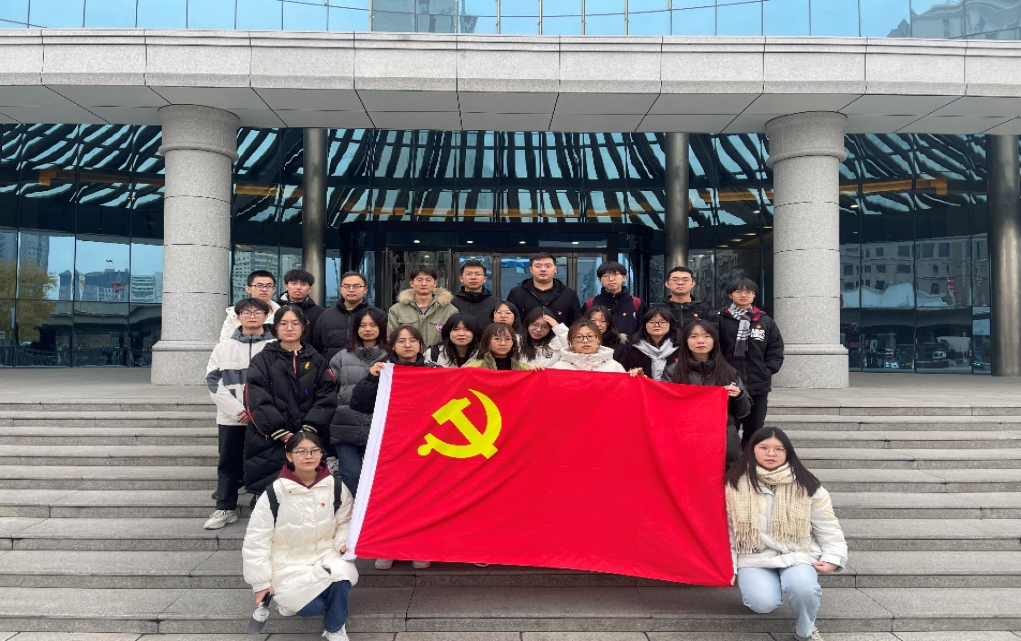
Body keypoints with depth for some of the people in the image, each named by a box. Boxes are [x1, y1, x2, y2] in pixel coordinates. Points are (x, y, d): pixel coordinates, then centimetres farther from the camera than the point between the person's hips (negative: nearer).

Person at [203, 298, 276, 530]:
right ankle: (225, 508, 22)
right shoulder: (224, 347, 8)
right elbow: (213, 380, 2)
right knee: (228, 463, 10)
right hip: (231, 418, 2)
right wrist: (236, 409, -10)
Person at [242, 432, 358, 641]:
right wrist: (261, 582, -6)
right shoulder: (274, 493, -14)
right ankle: (289, 598, 18)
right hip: (289, 563, -1)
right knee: (311, 607, -22)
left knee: (342, 573, -31)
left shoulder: (336, 488, -7)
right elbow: (256, 539, -9)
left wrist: (345, 542, -14)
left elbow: (346, 522, 8)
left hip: (324, 554, 2)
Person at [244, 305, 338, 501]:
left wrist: (308, 431, -11)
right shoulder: (263, 360, 7)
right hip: (269, 442, -1)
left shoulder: (316, 360, 13)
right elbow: (257, 402, -4)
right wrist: (282, 433, -13)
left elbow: (326, 398, 2)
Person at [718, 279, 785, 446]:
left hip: (758, 386, 3)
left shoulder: (766, 322, 10)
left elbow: (776, 350, 10)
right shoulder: (720, 320, 1)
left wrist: (767, 371, -2)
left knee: (754, 431, 10)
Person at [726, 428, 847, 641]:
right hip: (754, 555, 0)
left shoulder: (805, 485, -1)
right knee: (763, 603, -25)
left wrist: (832, 557, -2)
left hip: (796, 553, 0)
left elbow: (826, 526, 7)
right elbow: (725, 527, 2)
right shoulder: (736, 485, -3)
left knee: (803, 589, -31)